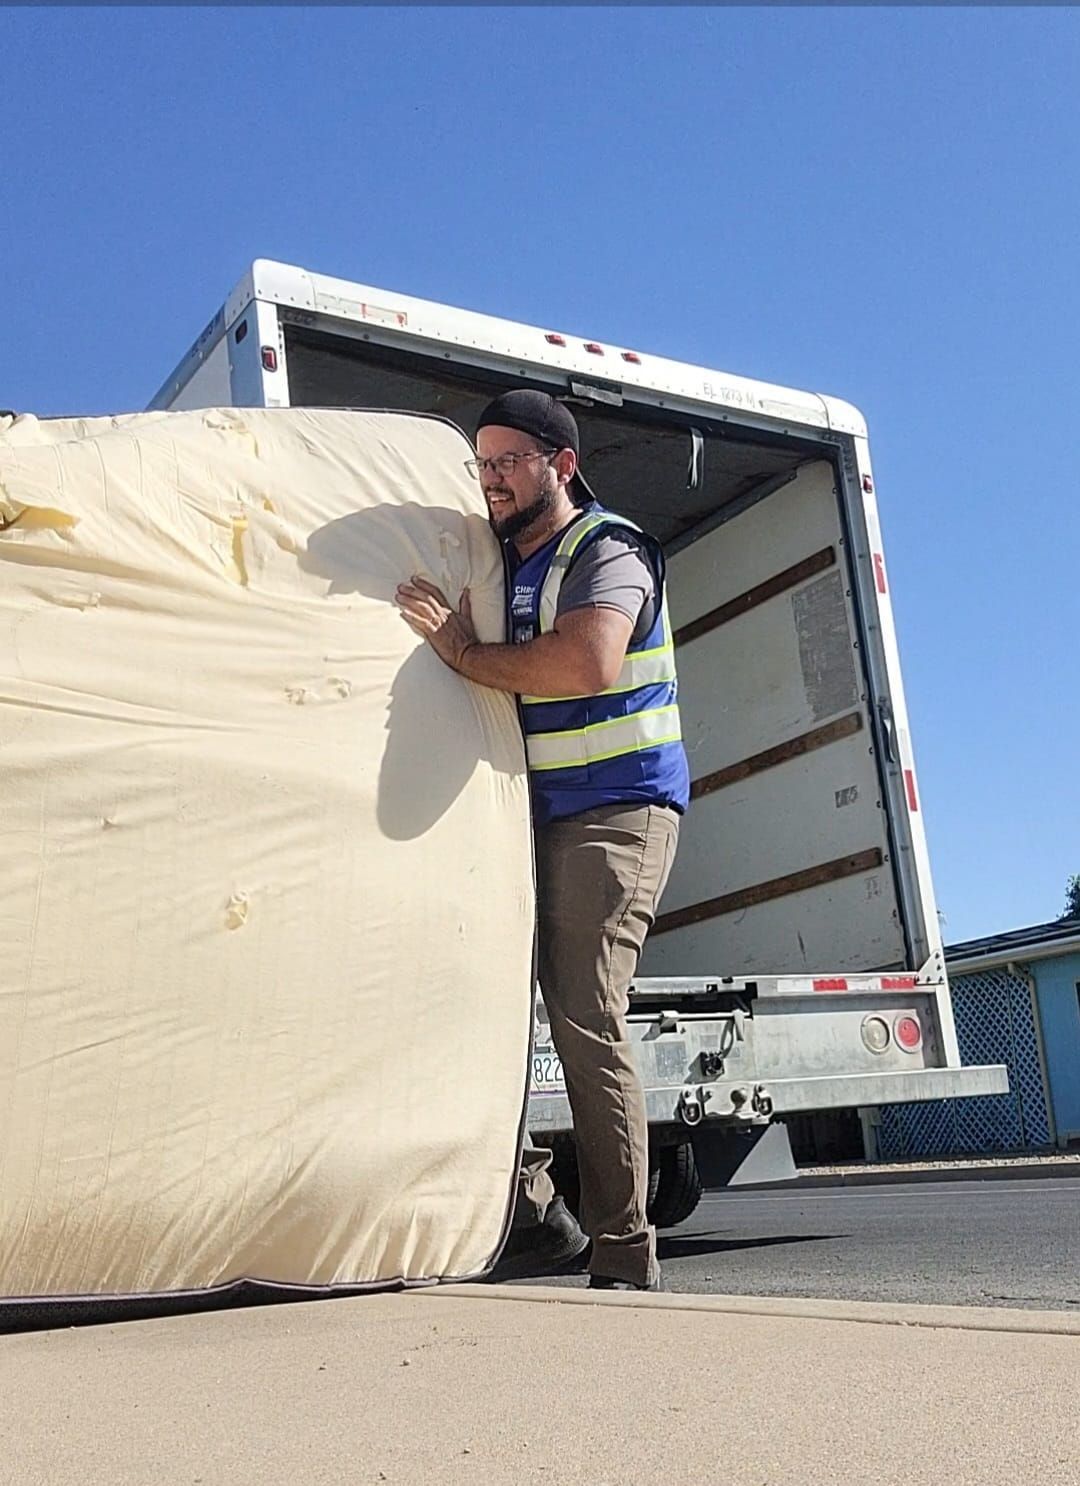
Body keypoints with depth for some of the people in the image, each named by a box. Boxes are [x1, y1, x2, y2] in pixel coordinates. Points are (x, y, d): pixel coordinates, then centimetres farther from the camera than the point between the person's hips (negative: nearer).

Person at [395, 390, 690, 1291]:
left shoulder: (607, 551, -5)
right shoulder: (501, 566, 19)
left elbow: (588, 665, -25)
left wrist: (462, 651, -15)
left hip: (614, 811, -7)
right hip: (527, 815, 8)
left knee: (586, 1021, -14)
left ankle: (624, 1260, -6)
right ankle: (536, 1212, 9)